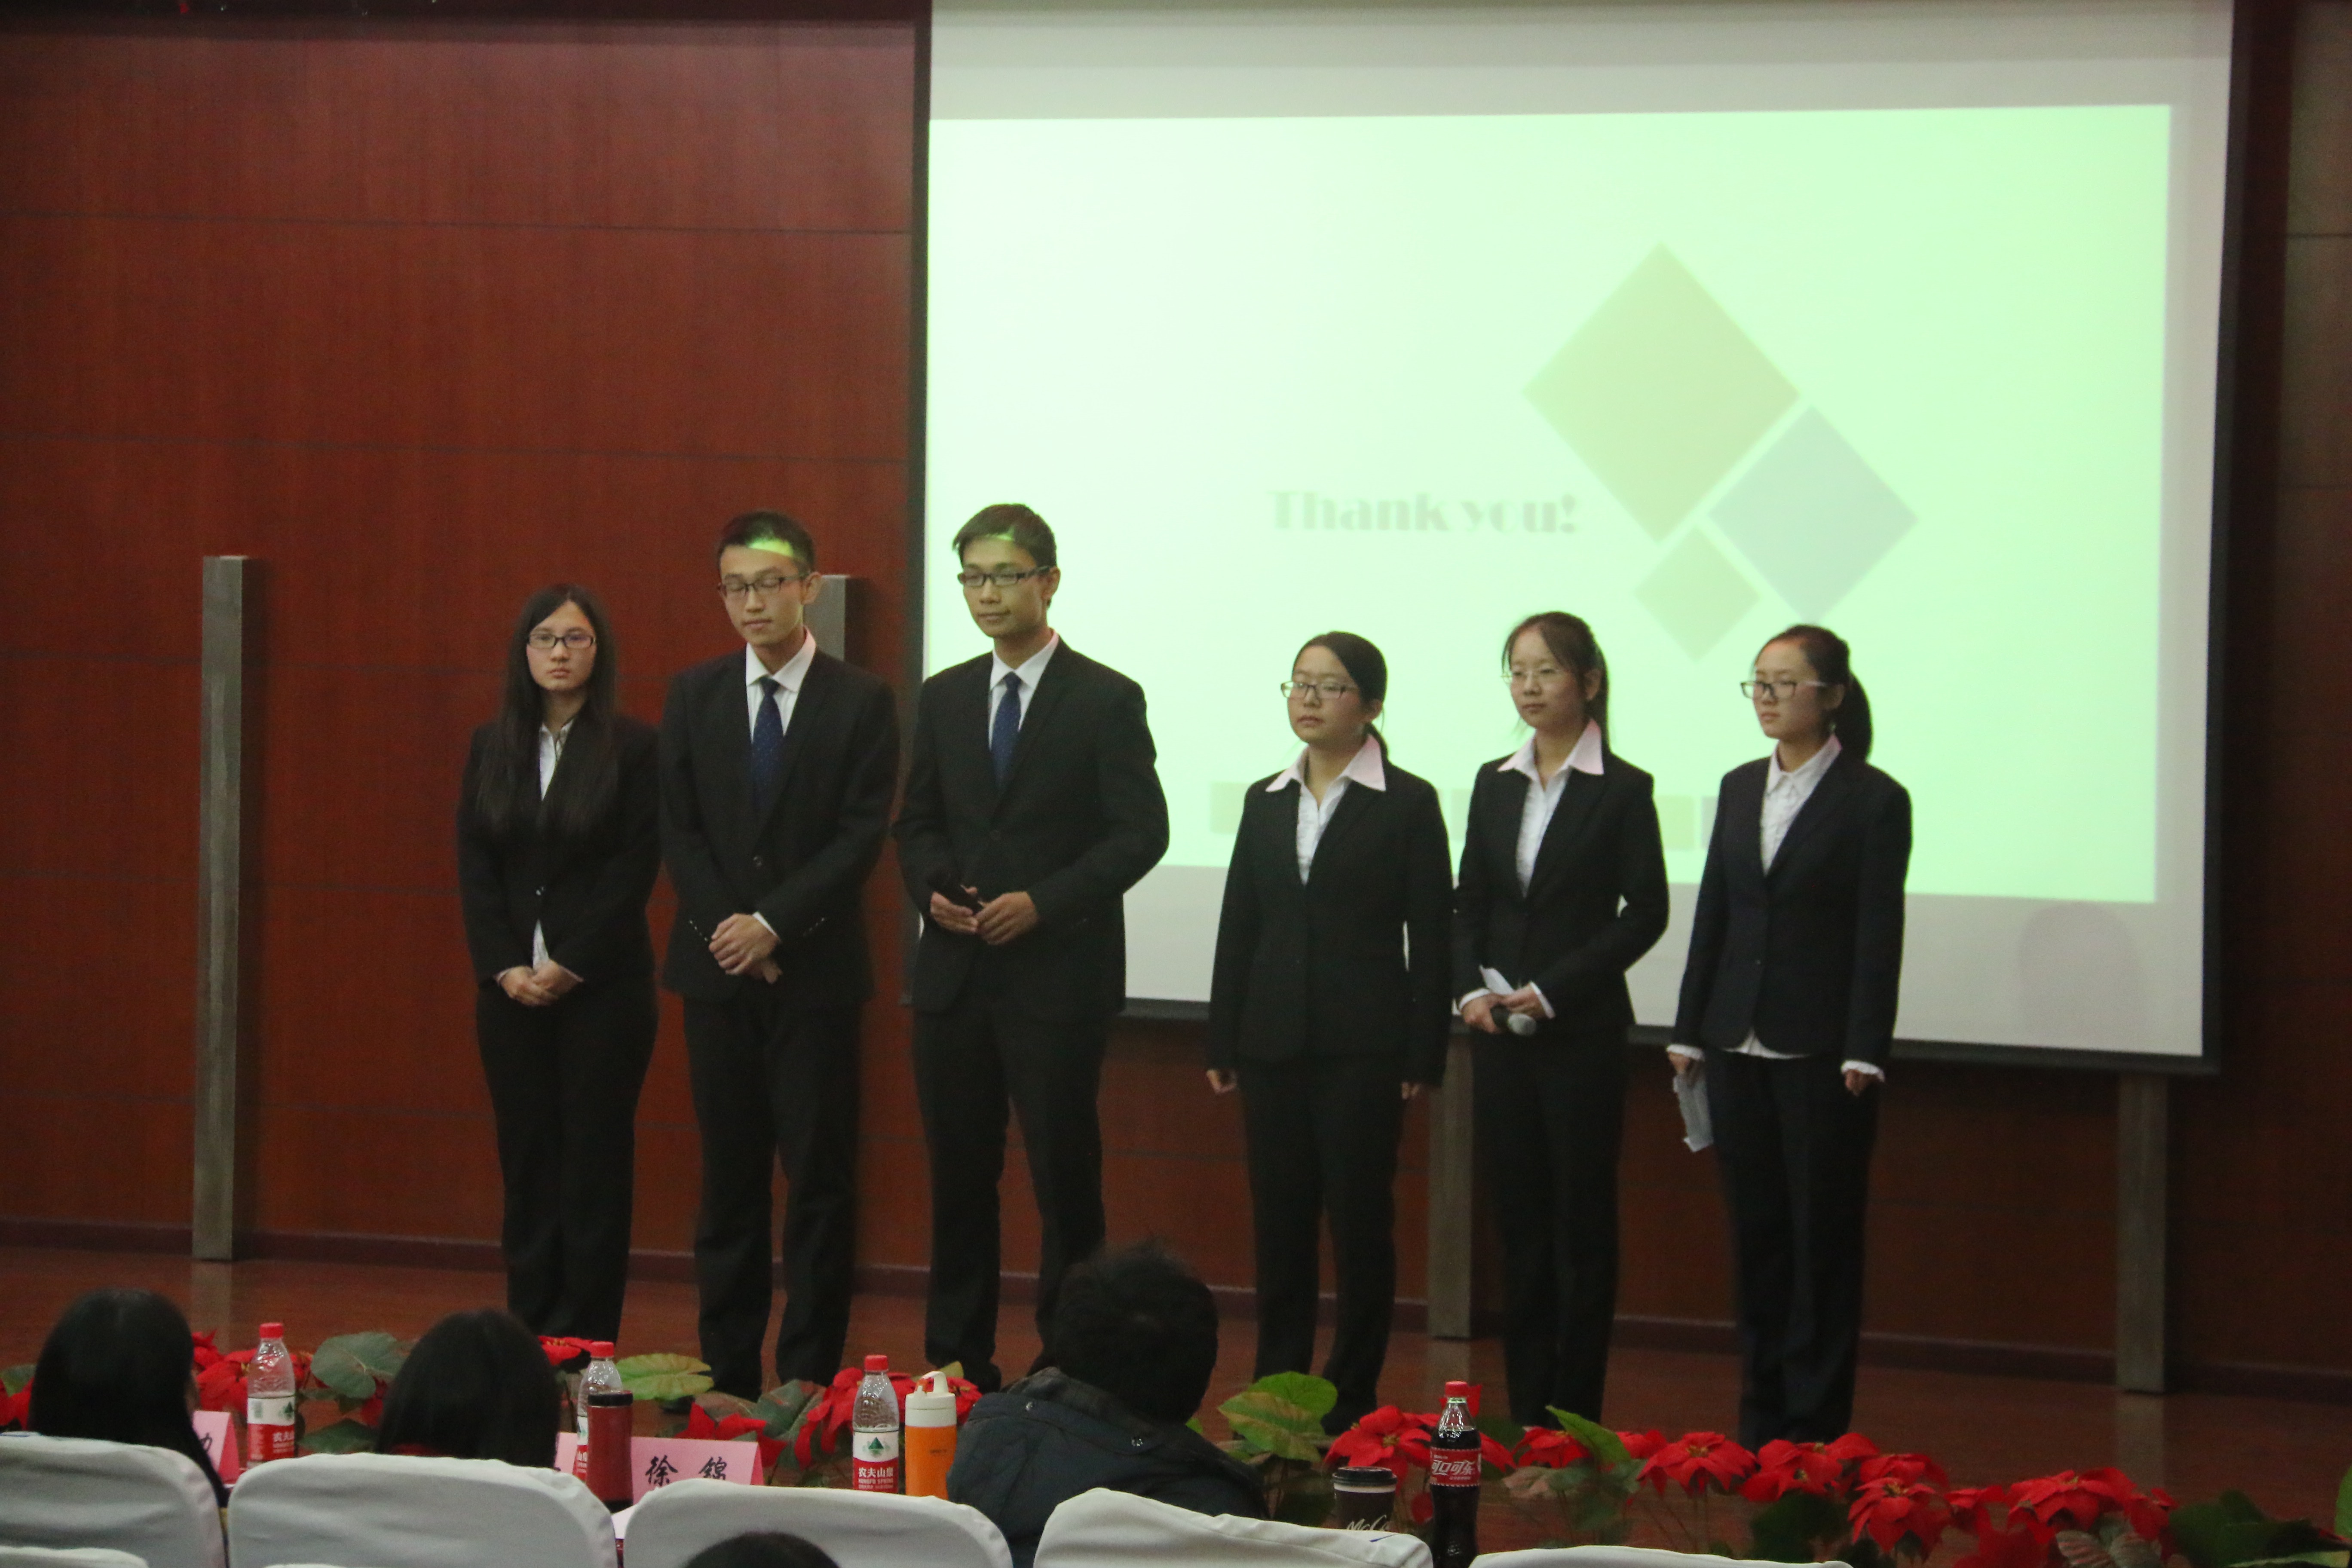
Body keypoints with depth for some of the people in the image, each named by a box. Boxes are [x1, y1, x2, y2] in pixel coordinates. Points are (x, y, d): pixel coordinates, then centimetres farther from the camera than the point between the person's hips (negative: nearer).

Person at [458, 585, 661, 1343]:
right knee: (526, 1160, 5)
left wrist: (569, 966, -12)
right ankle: (526, 1334, 10)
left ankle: (584, 1345, 2)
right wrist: (505, 967, -5)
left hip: (603, 987, -4)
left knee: (594, 1164, -1)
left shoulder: (633, 748, -2)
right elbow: (474, 866, 6)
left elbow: (635, 871, -7)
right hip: (511, 987, 4)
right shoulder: (492, 747, 10)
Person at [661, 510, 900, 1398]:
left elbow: (861, 836, -6)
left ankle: (809, 1374, 1)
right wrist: (727, 929, -7)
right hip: (718, 967, 3)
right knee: (729, 1176, 6)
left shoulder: (860, 703, 0)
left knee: (820, 1175, -2)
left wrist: (774, 923, -14)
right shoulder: (693, 697, 9)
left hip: (816, 970, -3)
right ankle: (728, 1374, 9)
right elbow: (679, 830, 6)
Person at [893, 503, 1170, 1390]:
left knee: (1065, 1174, -2)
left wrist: (1043, 902, -16)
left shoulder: (1106, 701, -3)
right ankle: (957, 1364, 15)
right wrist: (932, 887, -4)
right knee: (959, 1174, 8)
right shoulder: (944, 697, 13)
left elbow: (1141, 833, -7)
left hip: (1059, 974, -5)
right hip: (954, 973, 5)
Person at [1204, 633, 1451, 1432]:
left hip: (1363, 1044, -4)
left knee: (1360, 1219, -1)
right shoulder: (1266, 801, 11)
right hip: (1273, 1042, 4)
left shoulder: (1407, 803, -2)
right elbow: (1239, 926, 12)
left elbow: (1430, 937, -3)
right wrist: (1222, 1045, 9)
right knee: (1279, 1218, 6)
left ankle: (1352, 1398, 5)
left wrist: (1422, 1057, -8)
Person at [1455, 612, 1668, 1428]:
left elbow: (1644, 911, -7)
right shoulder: (1495, 784, 10)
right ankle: (1525, 1410, 11)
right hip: (1499, 1029, 5)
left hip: (1583, 1031, -5)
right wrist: (1472, 987, -4)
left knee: (1581, 1216, -2)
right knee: (1519, 1215, 6)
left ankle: (1574, 1414, 2)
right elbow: (1470, 902, 13)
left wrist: (1552, 990, -13)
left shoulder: (1622, 790, -4)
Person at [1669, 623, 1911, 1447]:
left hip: (1821, 1051, -5)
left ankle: (1816, 1428, 3)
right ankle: (1762, 1420, 15)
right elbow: (1713, 910, 13)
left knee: (1823, 1236, -1)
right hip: (1740, 1044, 5)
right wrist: (1690, 1030, 9)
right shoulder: (1740, 789, 11)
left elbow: (1880, 933, -9)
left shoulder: (1873, 799, -5)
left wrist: (1864, 1053, -14)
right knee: (1755, 1233, 8)